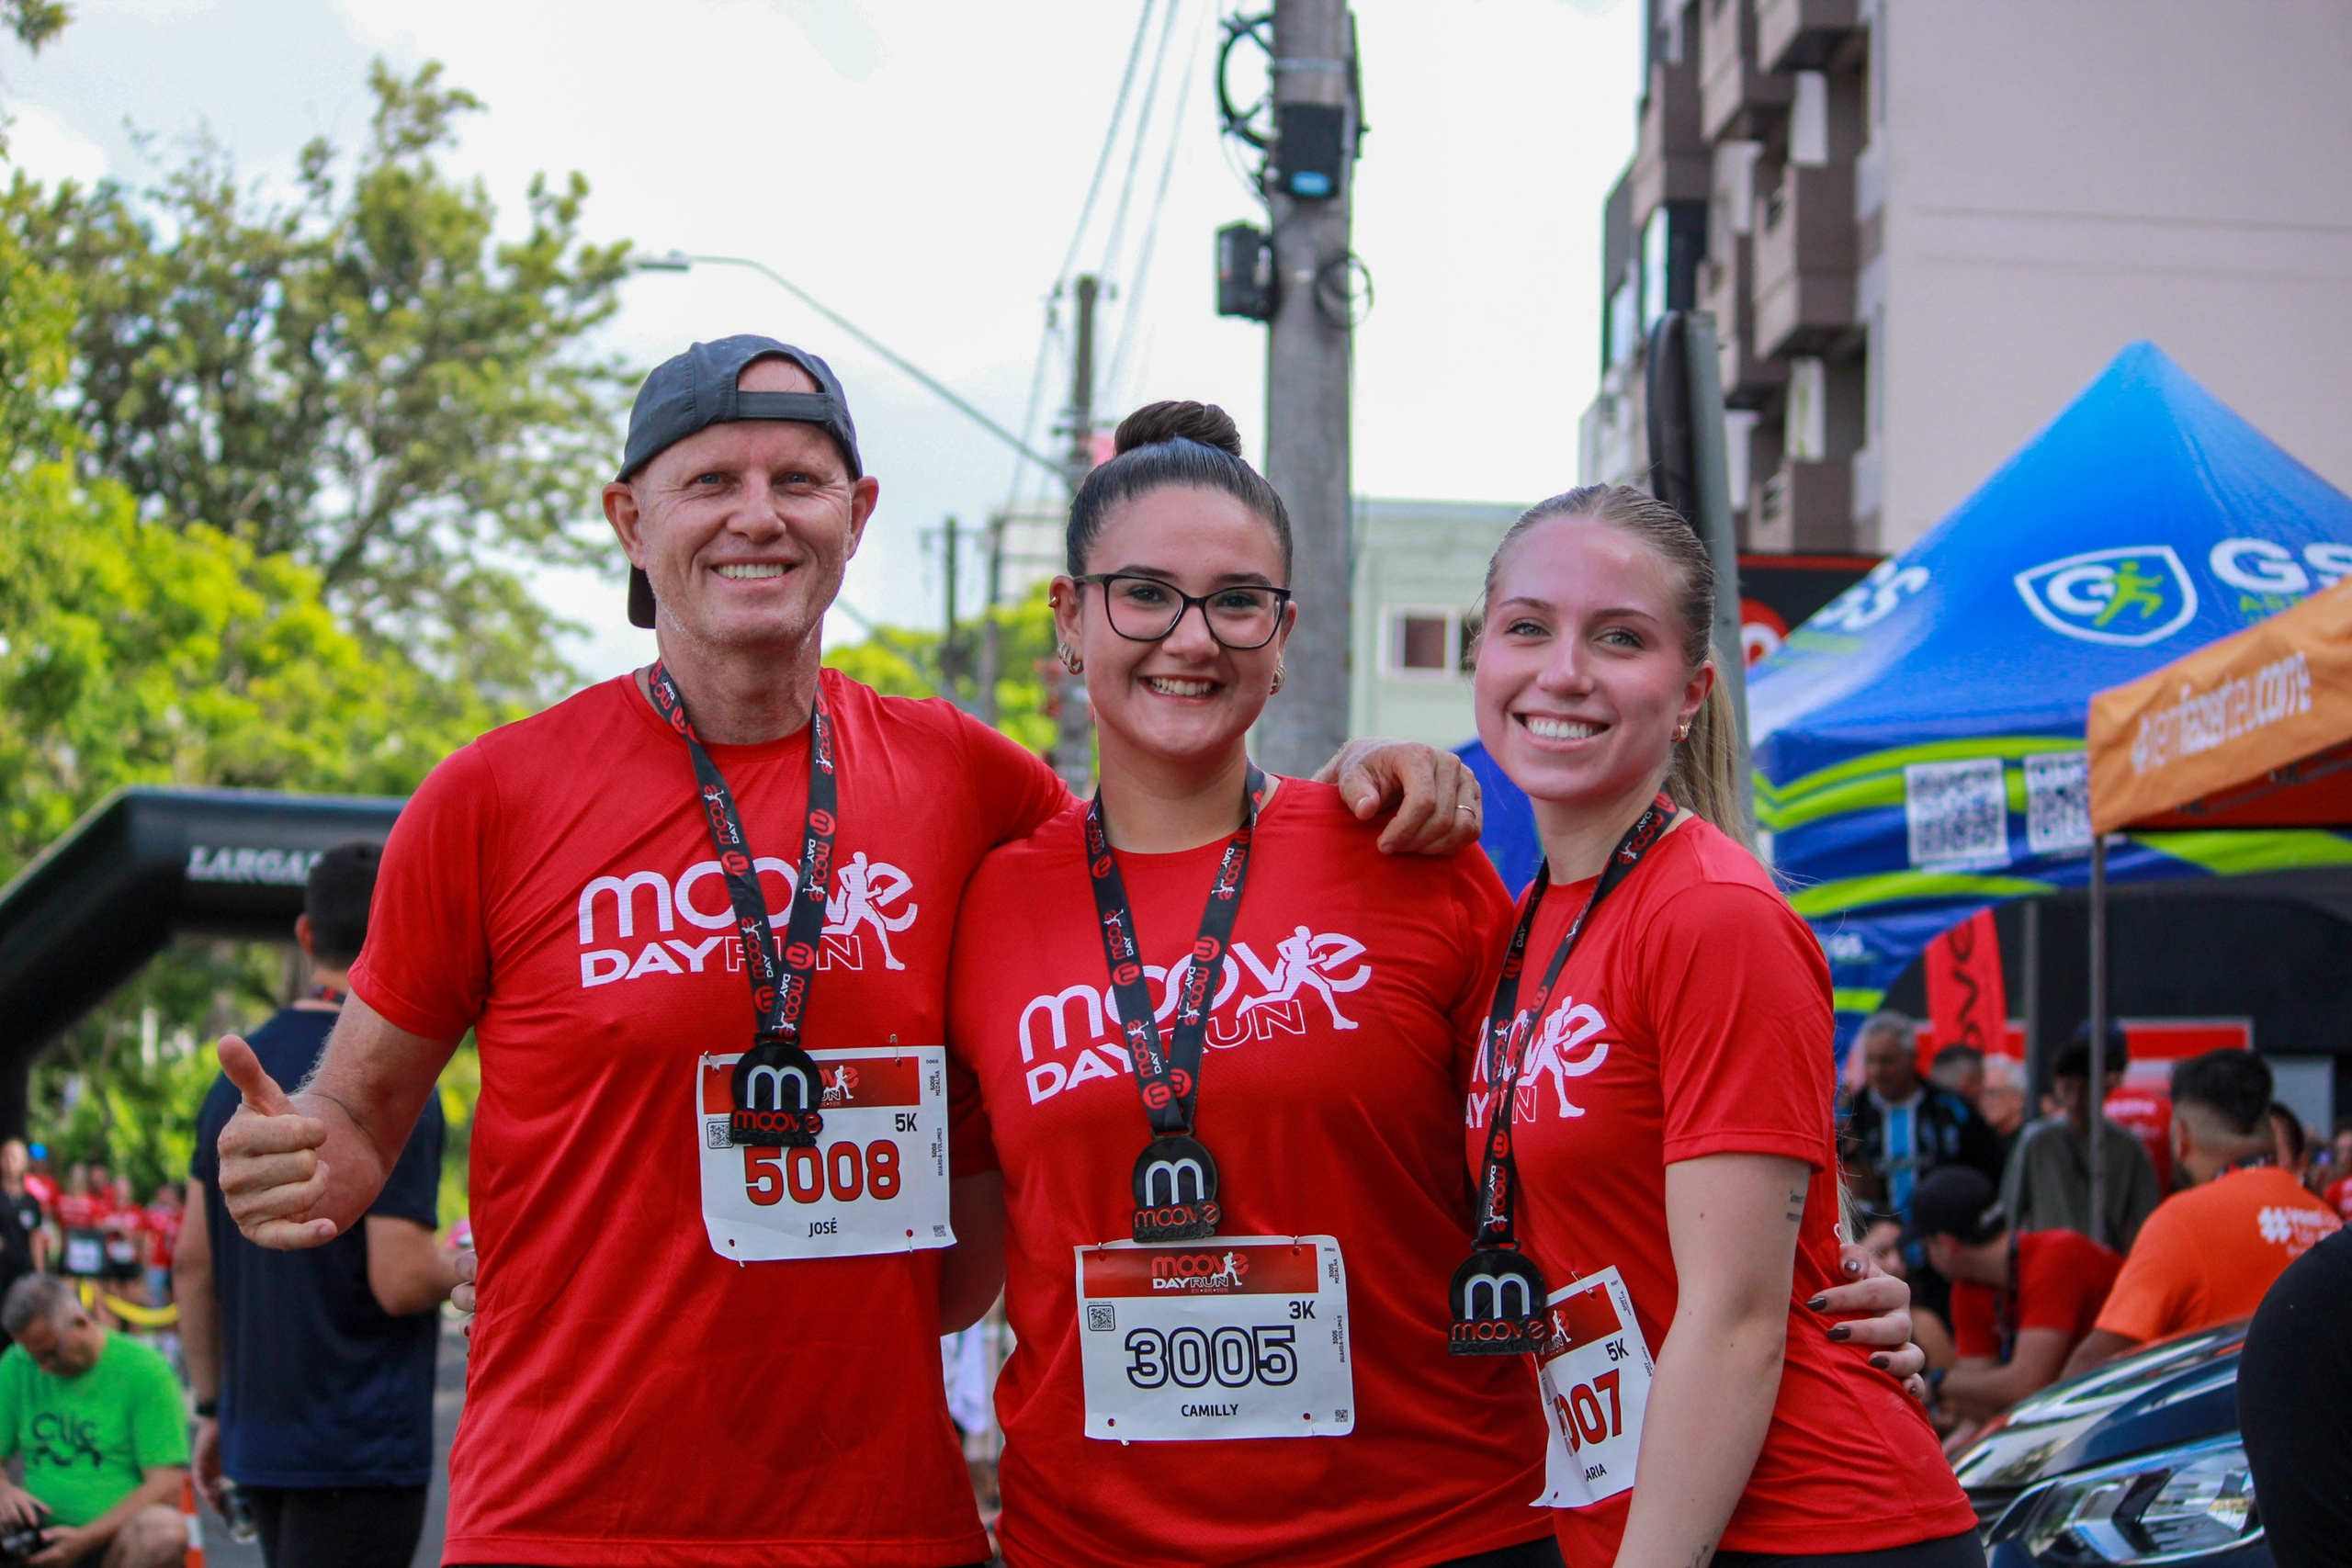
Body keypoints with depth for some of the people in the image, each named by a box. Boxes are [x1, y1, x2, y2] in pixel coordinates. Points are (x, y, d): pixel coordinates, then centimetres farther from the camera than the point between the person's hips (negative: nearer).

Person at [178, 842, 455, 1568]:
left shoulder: (239, 1072, 8)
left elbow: (192, 1260, 11)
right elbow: (400, 1281, -20)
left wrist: (212, 1406, 18)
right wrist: (464, 1267, 1)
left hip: (261, 1437, 8)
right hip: (360, 1445, -8)